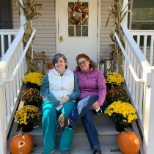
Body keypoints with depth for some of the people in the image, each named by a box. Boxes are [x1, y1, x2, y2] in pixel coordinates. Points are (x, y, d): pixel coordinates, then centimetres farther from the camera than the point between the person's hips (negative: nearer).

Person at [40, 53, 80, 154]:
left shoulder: (73, 75, 12)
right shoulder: (49, 75, 10)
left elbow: (77, 92, 7)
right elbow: (44, 91, 0)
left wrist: (68, 97, -15)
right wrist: (56, 103, -14)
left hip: (68, 101, 0)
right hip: (51, 101, 0)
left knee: (67, 114, -34)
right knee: (48, 114, -34)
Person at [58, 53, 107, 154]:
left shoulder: (97, 73, 10)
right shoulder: (76, 74, 16)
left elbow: (102, 89, -2)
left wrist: (99, 102, -20)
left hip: (94, 98, 0)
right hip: (81, 101, 0)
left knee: (87, 100, -38)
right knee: (86, 114, -35)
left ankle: (69, 121, -59)